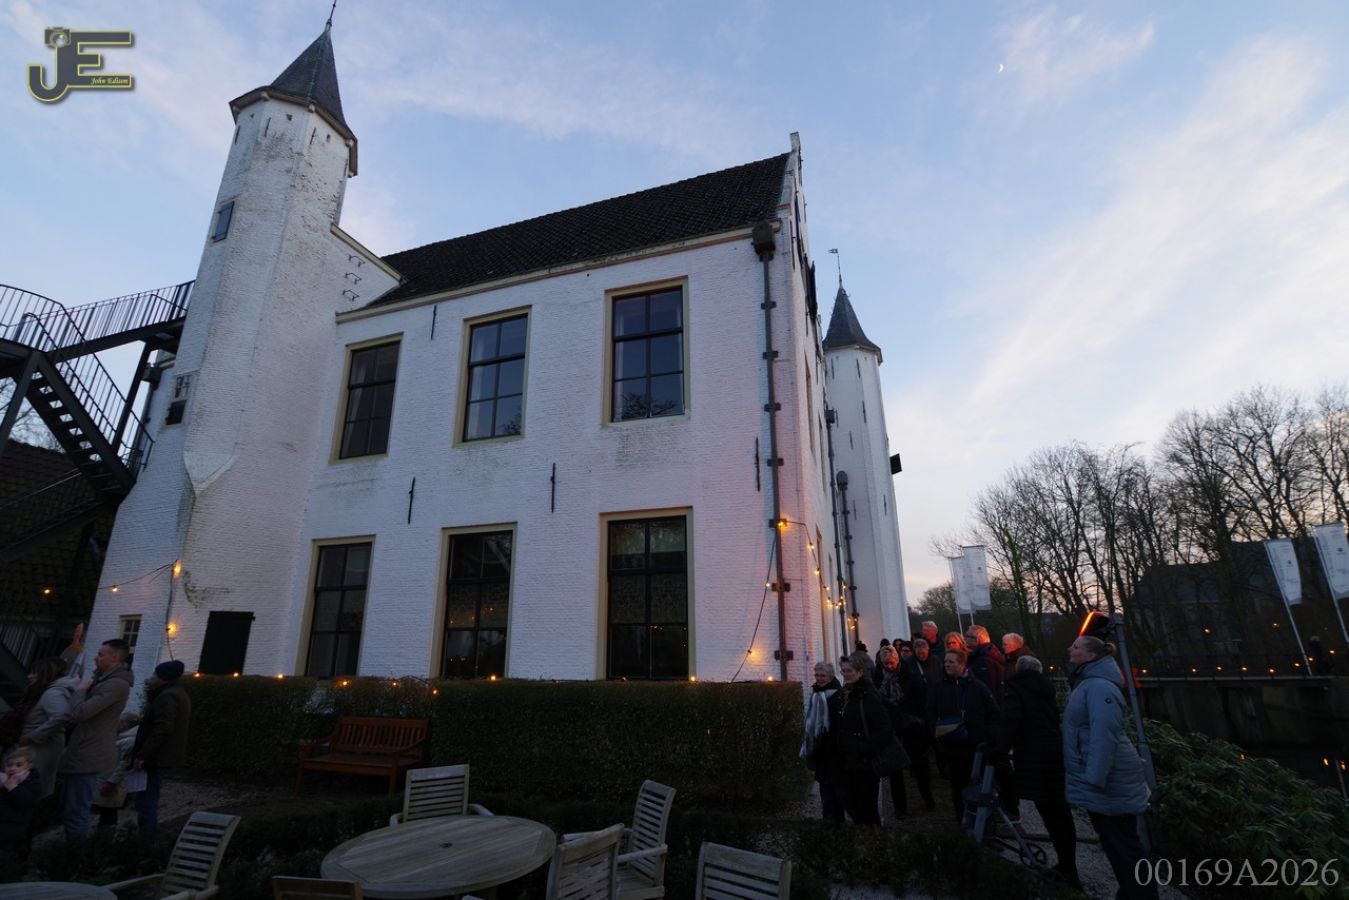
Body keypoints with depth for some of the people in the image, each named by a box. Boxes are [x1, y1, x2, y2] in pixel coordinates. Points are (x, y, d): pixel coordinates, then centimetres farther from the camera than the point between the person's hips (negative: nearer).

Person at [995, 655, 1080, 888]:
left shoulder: (1014, 688, -7)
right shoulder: (1045, 688, 13)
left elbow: (1009, 721, -21)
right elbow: (1056, 720, 16)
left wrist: (1000, 750, -16)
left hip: (1036, 760, -7)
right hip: (1057, 755, 7)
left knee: (1052, 817, 1)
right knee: (1062, 814, 16)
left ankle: (1067, 870, 6)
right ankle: (1069, 868, 28)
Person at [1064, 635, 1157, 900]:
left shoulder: (1099, 687, -22)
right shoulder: (1086, 684, 11)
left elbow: (1104, 735, -28)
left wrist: (1094, 779, -28)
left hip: (1109, 783, -10)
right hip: (1101, 779, 10)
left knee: (1124, 845, 3)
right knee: (1114, 843, 20)